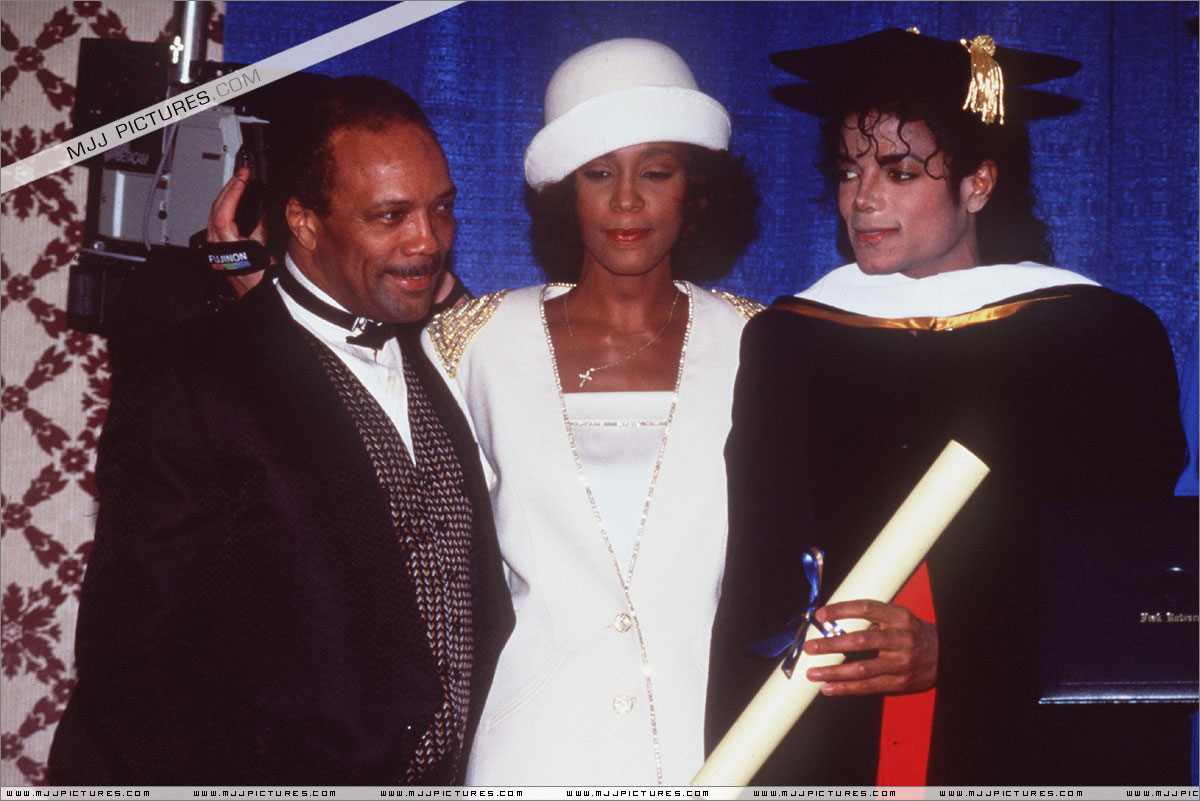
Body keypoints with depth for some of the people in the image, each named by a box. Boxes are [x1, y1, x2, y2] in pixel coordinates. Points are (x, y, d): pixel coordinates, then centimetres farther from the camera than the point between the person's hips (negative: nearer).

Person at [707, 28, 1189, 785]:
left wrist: (950, 656, -20)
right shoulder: (786, 342, 2)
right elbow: (756, 588, 2)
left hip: (1042, 746, -1)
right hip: (832, 752, 2)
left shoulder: (1102, 338, -3)